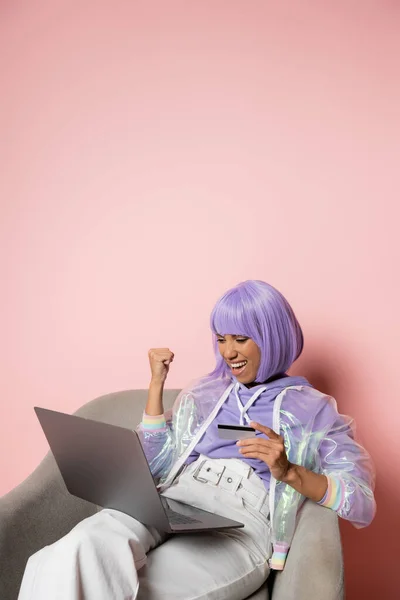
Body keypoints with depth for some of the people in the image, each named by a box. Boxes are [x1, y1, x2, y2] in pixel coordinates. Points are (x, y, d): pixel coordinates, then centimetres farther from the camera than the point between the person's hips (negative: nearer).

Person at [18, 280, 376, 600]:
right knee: (87, 546, -32)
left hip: (243, 524, -3)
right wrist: (157, 382, 11)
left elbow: (362, 505, 3)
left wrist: (290, 472, -14)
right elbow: (157, 466, 15)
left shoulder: (314, 408, 11)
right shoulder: (206, 392, 23)